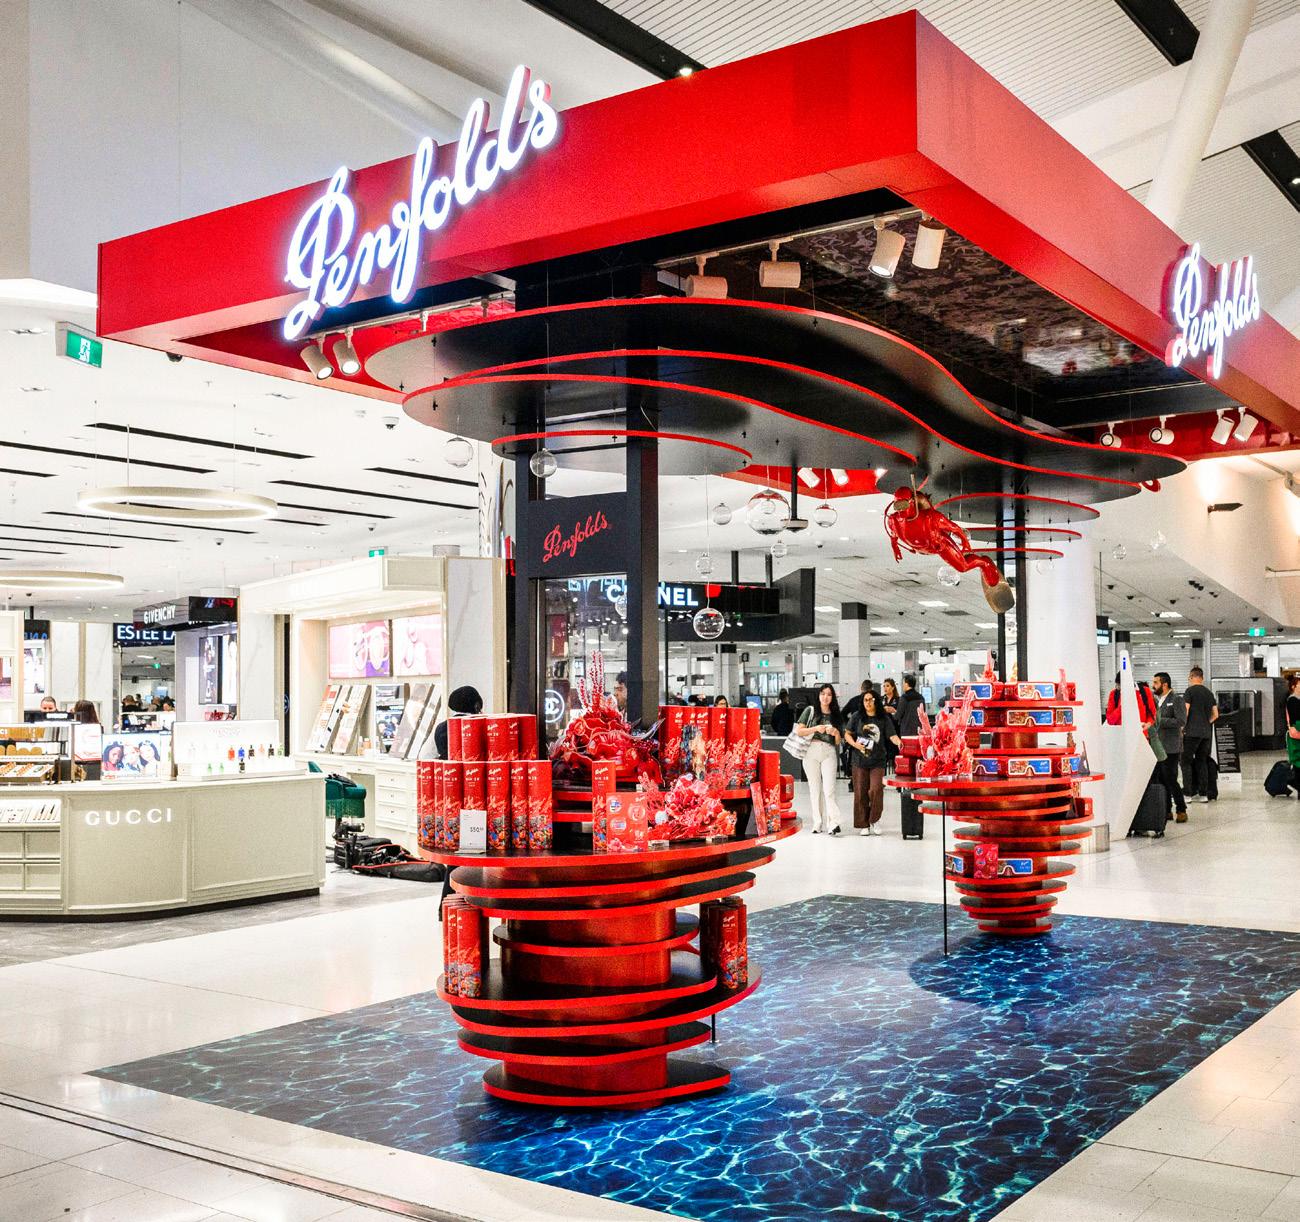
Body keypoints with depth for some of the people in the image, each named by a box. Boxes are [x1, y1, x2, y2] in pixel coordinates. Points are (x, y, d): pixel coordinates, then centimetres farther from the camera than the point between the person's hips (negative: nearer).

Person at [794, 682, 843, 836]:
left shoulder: (836, 715, 16)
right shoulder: (810, 711, 9)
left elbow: (838, 741, 18)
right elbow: (798, 731, 2)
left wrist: (836, 733, -4)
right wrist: (815, 729, -10)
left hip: (829, 753, 1)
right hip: (811, 751, -1)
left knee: (829, 789, -12)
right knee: (814, 788, 1)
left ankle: (833, 823, -19)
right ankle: (818, 823, 5)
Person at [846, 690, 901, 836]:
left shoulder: (884, 719, 1)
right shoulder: (857, 717, 4)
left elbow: (892, 735, -8)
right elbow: (847, 734, 9)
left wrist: (898, 742, -29)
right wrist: (854, 744, -9)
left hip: (877, 761, -1)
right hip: (860, 760, 1)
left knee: (876, 790, -13)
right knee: (860, 793, 2)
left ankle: (875, 820, 9)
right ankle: (863, 825, 13)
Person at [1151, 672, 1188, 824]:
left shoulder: (1176, 699, -9)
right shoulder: (1156, 700, 14)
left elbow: (1181, 721, -19)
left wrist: (1160, 721, -19)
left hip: (1170, 747, -8)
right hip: (1157, 747, 8)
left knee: (1170, 779, -7)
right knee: (1160, 780, 10)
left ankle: (1181, 810, 3)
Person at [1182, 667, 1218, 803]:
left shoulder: (1190, 691, -5)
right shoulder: (1210, 693, 14)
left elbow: (1185, 711, -11)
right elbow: (1215, 715, 15)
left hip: (1192, 732, -6)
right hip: (1206, 732, 6)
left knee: (1186, 761, -2)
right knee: (1202, 761, 12)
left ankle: (1187, 794, -8)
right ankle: (1203, 793, 10)